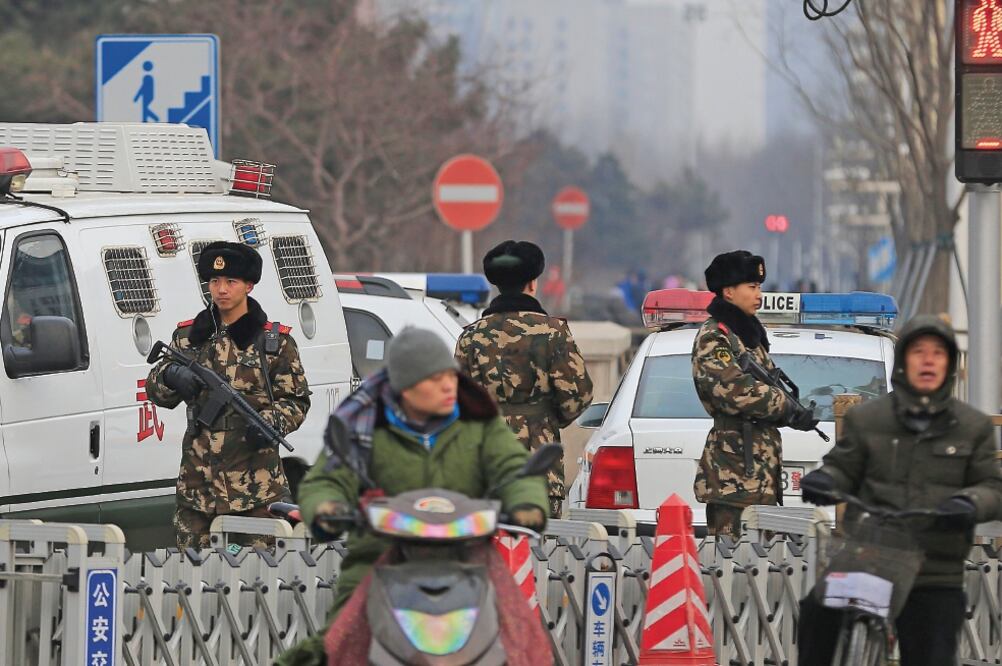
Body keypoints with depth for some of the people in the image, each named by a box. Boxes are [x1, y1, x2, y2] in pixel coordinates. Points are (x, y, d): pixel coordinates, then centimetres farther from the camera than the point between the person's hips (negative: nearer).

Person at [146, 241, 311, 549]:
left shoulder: (275, 341, 4)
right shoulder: (188, 336, 12)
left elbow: (296, 400, 6)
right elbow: (156, 392, 11)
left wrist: (273, 422, -16)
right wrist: (171, 376, -13)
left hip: (256, 484, -3)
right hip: (198, 481, 3)